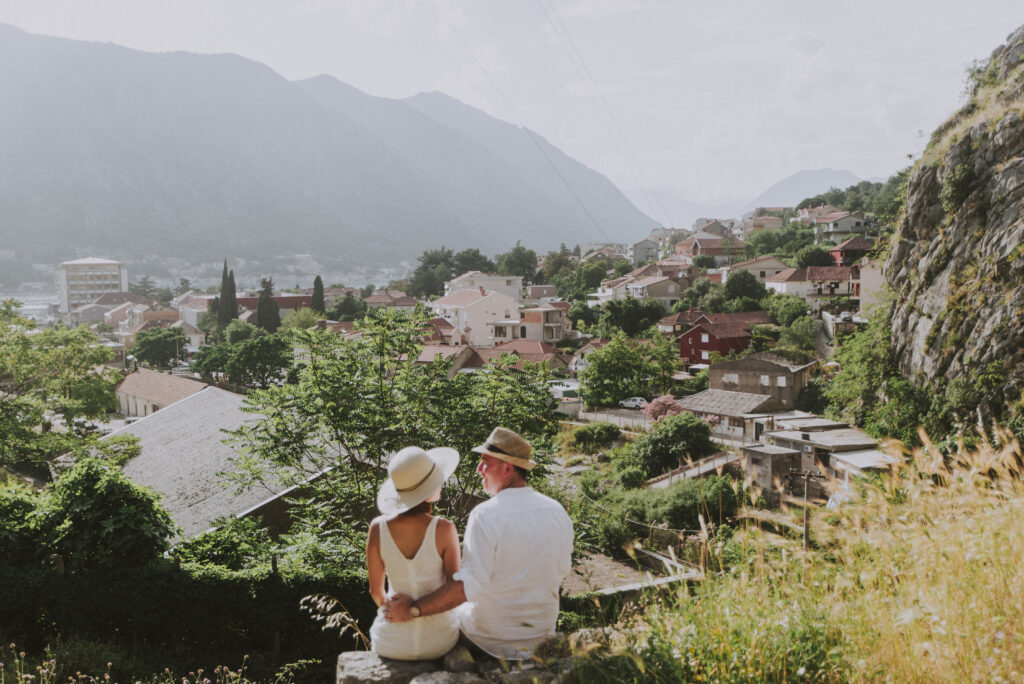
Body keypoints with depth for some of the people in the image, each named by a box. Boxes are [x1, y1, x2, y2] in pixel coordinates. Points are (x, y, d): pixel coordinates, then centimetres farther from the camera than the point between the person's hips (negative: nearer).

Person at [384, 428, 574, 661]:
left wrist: (413, 609, -21)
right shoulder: (558, 512, -8)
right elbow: (560, 572, 5)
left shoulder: (485, 516, -26)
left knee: (458, 610, 26)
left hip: (493, 637, -4)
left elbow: (467, 586, -28)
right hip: (544, 632, 5)